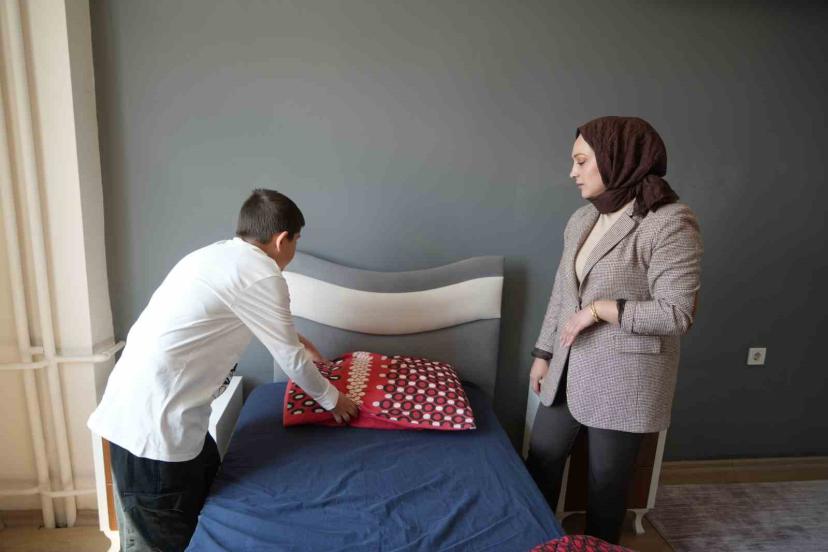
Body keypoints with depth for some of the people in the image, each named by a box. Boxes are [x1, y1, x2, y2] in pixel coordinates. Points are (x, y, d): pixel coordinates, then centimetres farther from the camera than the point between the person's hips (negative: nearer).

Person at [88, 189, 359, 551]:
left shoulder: (218, 255, 13)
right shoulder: (262, 275, -15)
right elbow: (290, 360, -7)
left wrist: (293, 338, 40)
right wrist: (331, 398, 10)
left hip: (142, 401, 9)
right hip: (153, 418, -9)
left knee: (206, 476, 25)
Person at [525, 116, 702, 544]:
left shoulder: (671, 223, -17)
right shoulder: (582, 219, 5)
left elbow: (677, 314, -19)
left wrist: (600, 309, -19)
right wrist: (543, 353, 11)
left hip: (623, 376, -7)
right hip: (568, 366, 7)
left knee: (607, 479, 12)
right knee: (541, 459, 18)